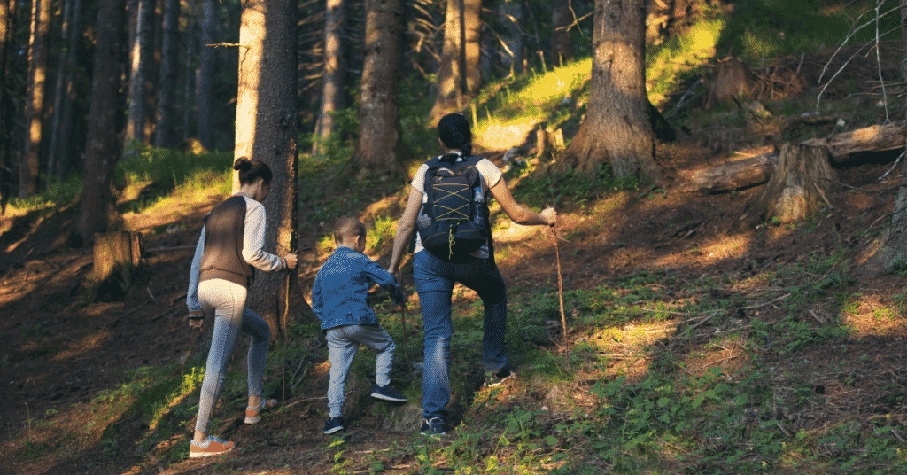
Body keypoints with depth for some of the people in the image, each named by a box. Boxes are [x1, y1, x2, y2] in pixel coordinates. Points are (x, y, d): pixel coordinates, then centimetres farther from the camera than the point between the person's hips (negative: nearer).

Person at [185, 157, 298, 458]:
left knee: (262, 332, 27)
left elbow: (197, 261, 20)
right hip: (231, 289, -8)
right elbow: (252, 254, -11)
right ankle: (200, 440, -8)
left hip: (205, 288, 8)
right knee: (218, 362, -7)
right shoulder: (254, 208, 1)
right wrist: (282, 263, 7)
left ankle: (255, 404, 28)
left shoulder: (217, 211, 24)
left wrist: (194, 307, 20)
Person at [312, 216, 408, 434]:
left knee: (337, 371, 4)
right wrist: (399, 297, 13)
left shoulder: (324, 268, 18)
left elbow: (316, 304, 19)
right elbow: (386, 279, -4)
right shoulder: (359, 260, 0)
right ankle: (381, 385, 11)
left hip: (332, 328, 5)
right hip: (359, 321, -5)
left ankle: (334, 415, -2)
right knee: (386, 346, 19)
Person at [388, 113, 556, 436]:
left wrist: (393, 266, 15)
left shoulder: (426, 171, 12)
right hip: (472, 257, -1)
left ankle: (434, 416, -7)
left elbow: (406, 224, 8)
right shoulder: (484, 168, 7)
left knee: (436, 335, 2)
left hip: (429, 258, 1)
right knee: (495, 297, 32)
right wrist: (545, 218, 30)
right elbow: (516, 214, 11)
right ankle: (495, 368, 38)